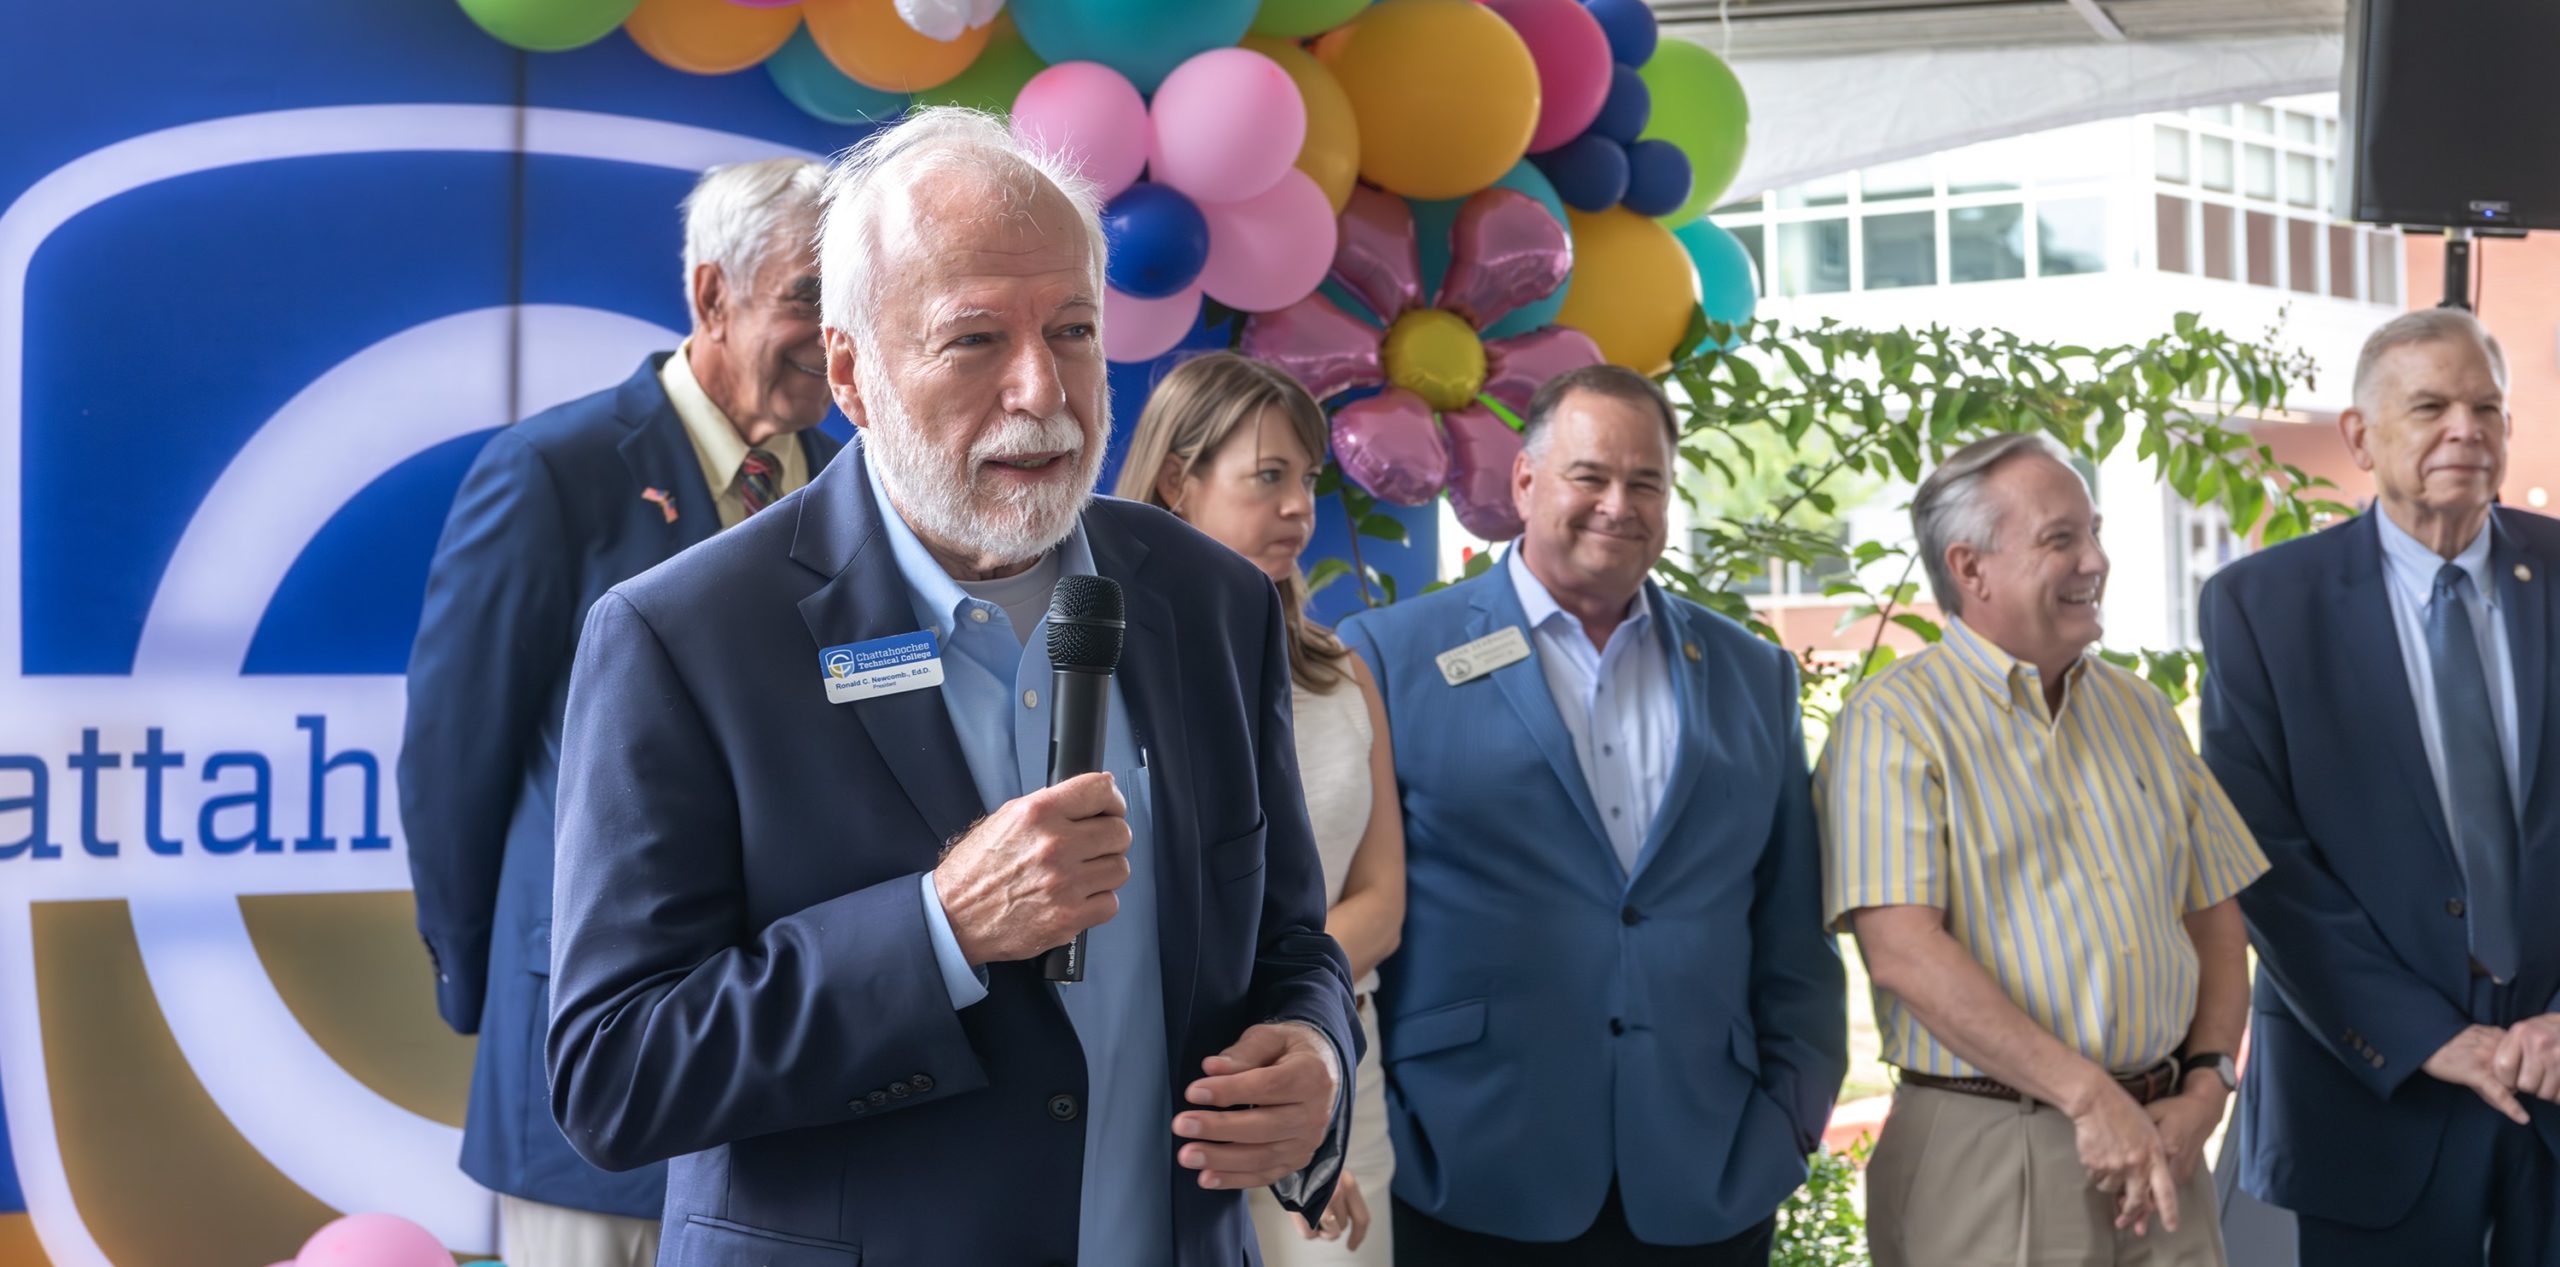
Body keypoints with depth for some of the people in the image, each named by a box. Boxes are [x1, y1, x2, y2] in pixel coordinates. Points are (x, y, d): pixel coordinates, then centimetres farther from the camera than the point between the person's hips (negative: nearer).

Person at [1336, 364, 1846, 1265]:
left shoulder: (1753, 677, 13)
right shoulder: (1393, 658, 1)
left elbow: (1793, 937, 13)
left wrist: (1793, 1119, 4)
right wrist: (1367, 1137, -4)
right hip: (1470, 1189, -3)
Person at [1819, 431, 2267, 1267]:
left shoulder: (2140, 712, 13)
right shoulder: (1893, 720, -7)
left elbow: (2215, 919, 15)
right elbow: (1902, 949, -17)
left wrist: (2206, 1088, -1)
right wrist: (2090, 1096, -19)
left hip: (2156, 1152, 5)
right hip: (1982, 1157, -5)